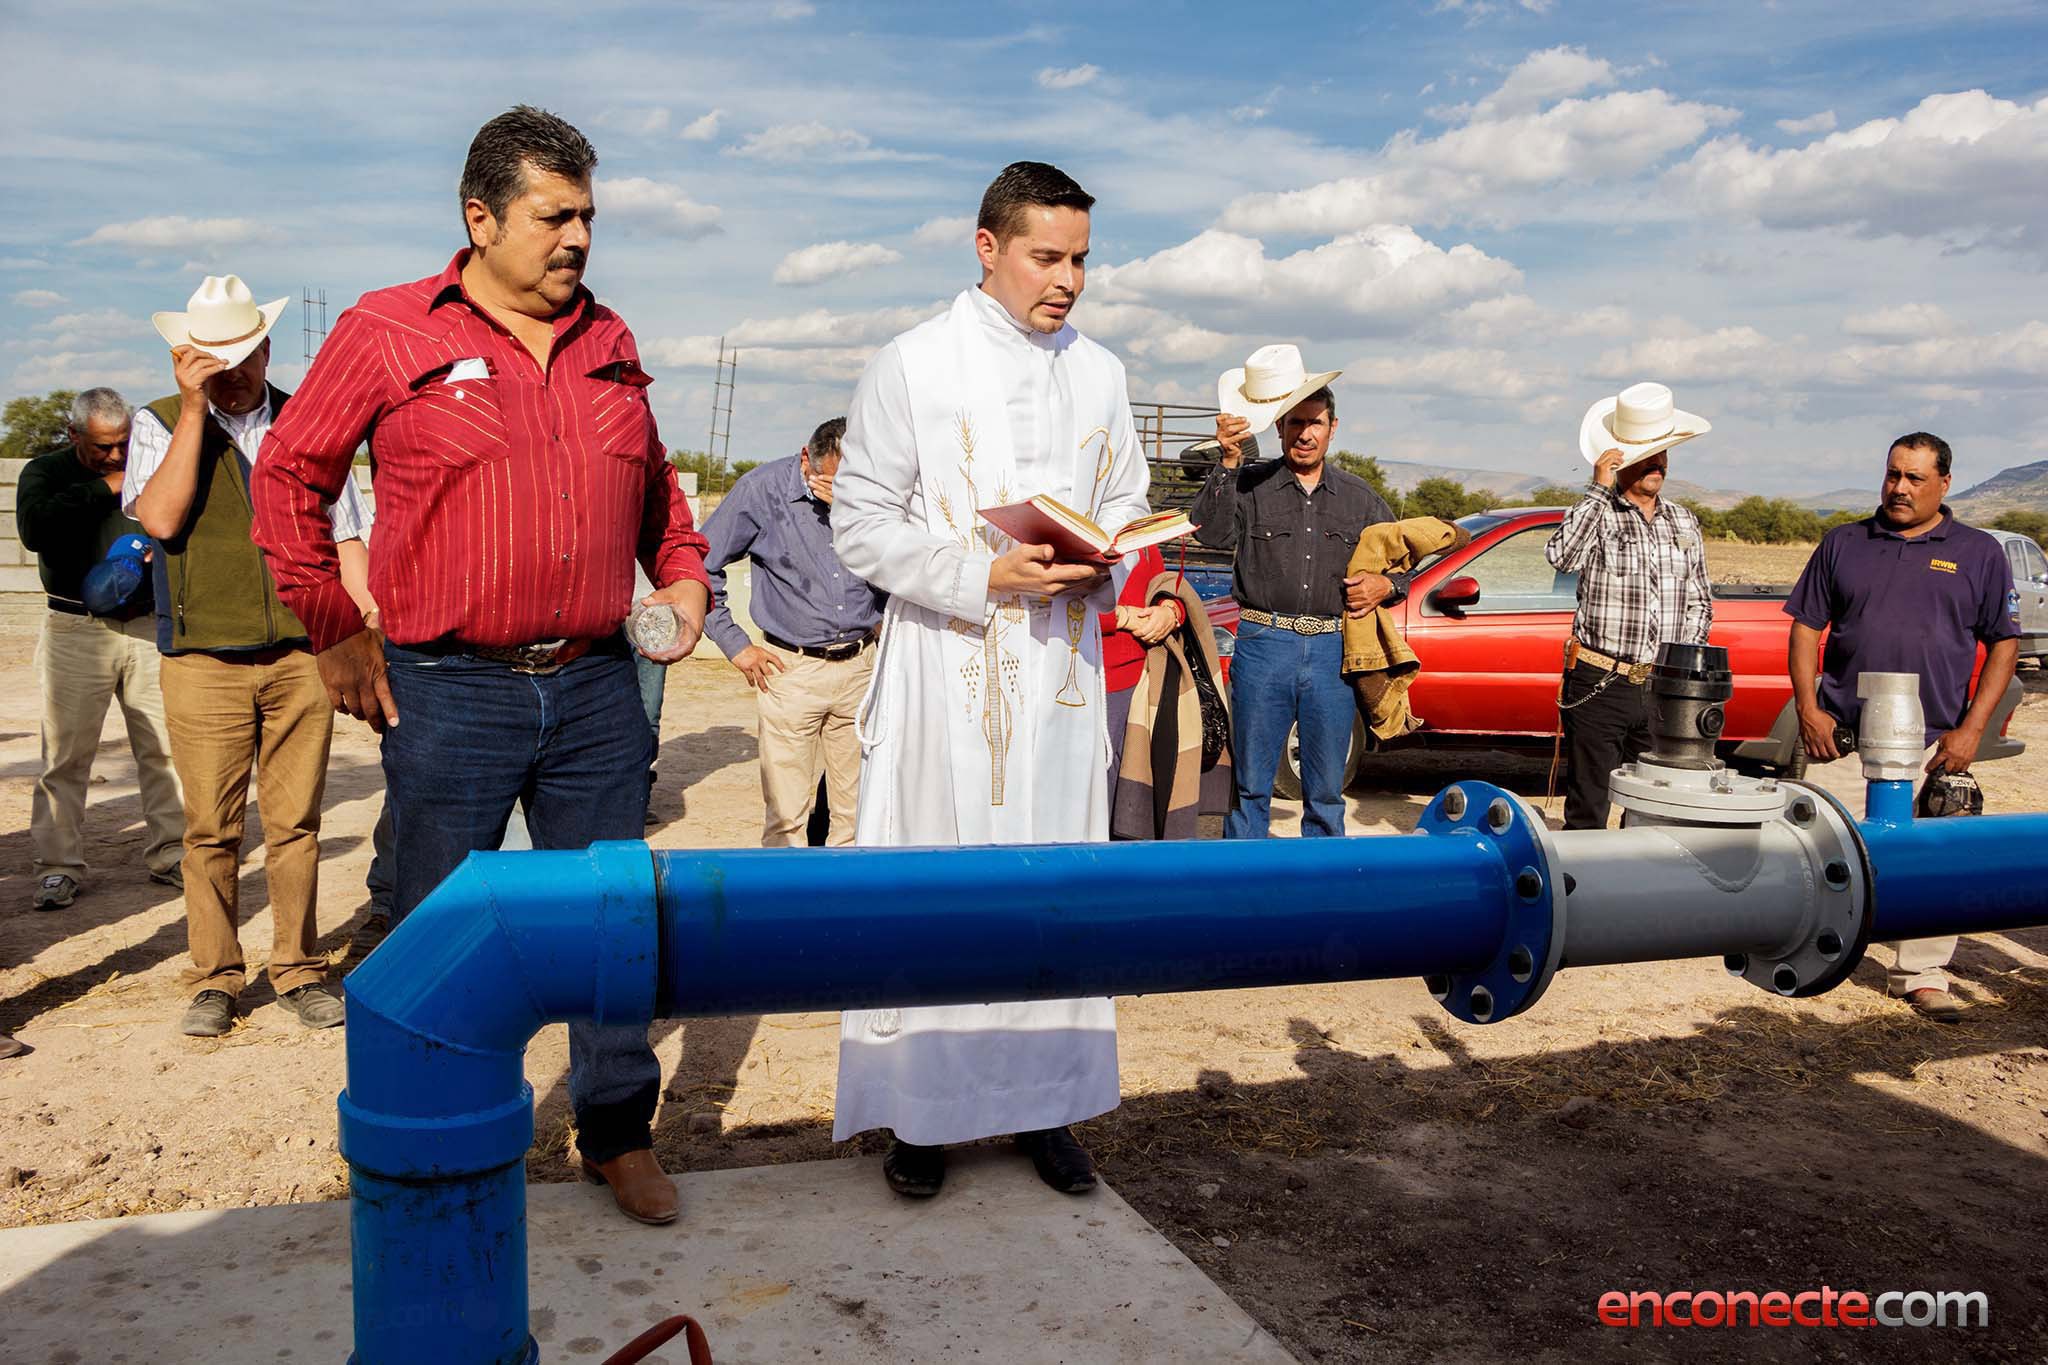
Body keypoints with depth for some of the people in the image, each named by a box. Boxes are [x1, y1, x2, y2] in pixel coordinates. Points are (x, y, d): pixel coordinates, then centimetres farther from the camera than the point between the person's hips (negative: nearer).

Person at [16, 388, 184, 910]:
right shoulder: (45, 471, 5)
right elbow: (34, 528, -15)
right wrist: (103, 490, -13)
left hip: (148, 626, 2)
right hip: (76, 632, -2)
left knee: (164, 747, 1)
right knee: (67, 754, -2)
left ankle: (170, 854, 11)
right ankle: (58, 868, 6)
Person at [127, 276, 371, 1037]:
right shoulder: (160, 425, 6)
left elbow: (344, 534, 14)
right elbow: (160, 518, -12)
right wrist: (194, 410, -11)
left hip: (301, 655, 1)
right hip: (203, 661, -1)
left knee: (295, 824, 4)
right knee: (211, 830, 3)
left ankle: (299, 972, 15)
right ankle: (214, 979, 16)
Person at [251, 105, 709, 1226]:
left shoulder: (608, 342, 11)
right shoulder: (386, 332, -3)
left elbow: (651, 480, 26)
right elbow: (290, 476, 3)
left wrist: (683, 573, 12)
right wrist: (335, 631, 0)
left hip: (594, 687, 4)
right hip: (449, 692, -3)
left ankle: (618, 1133, 27)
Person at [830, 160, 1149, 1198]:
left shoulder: (1099, 375, 12)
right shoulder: (910, 367, -3)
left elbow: (1128, 501, 21)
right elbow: (860, 524, -5)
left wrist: (1103, 561, -2)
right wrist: (984, 576, -17)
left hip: (1063, 667, 4)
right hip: (946, 669, -4)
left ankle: (1042, 1103, 19)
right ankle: (919, 1110, 13)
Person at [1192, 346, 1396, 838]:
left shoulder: (1360, 498, 13)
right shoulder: (1250, 485, 4)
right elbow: (1212, 532, -13)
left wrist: (1385, 585, -3)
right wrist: (1228, 463, -22)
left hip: (1333, 651, 2)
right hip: (1264, 648, -2)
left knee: (1326, 792, 10)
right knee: (1250, 784, 3)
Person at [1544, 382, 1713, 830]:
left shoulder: (1684, 522, 14)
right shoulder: (1595, 512, -2)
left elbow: (1700, 602, 20)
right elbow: (1562, 556, -25)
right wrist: (1600, 490, -20)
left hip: (1663, 689, 5)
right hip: (1598, 687, -5)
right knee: (1587, 810, 0)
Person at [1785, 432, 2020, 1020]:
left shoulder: (1978, 553, 6)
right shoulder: (1843, 544, 9)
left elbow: (2004, 644, 5)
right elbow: (1806, 627, 8)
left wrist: (1971, 730, -5)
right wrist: (1808, 709, -3)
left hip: (1932, 745, 0)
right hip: (1840, 737, 1)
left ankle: (1921, 973, 15)